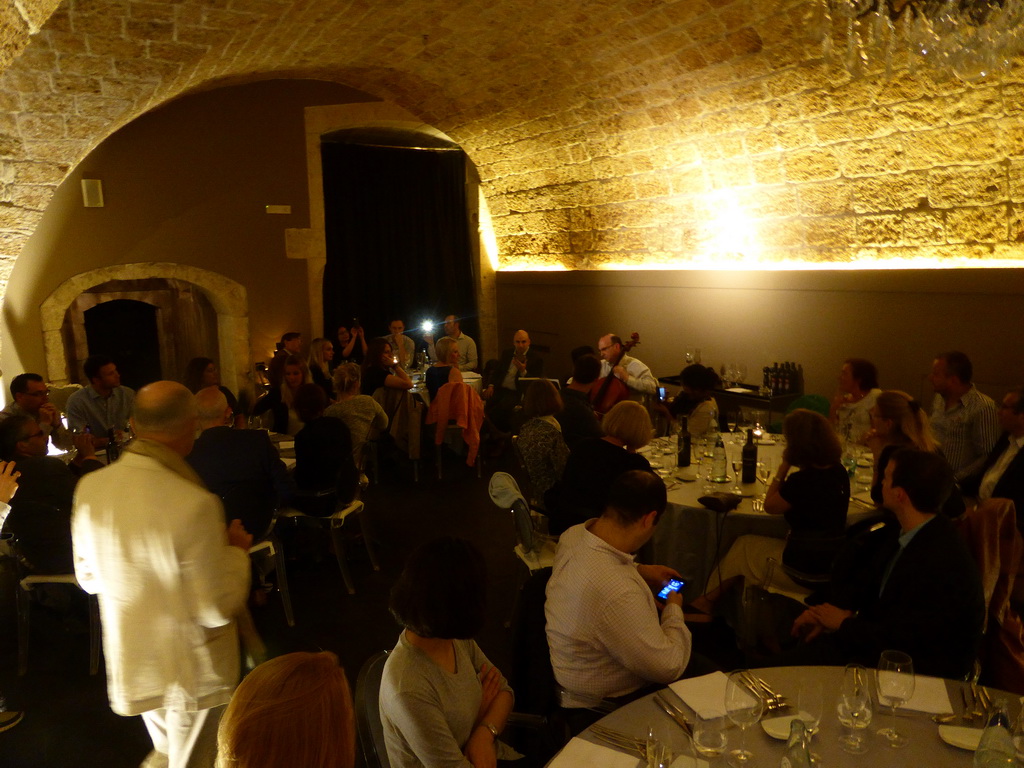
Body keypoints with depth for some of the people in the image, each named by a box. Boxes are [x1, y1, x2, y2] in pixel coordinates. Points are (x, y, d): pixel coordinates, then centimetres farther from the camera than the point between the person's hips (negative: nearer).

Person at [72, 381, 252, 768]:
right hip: (193, 671, -5)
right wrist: (237, 551, -8)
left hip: (131, 661, 6)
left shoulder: (89, 487, -11)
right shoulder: (194, 504, -31)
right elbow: (216, 610, -23)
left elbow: (88, 578, 4)